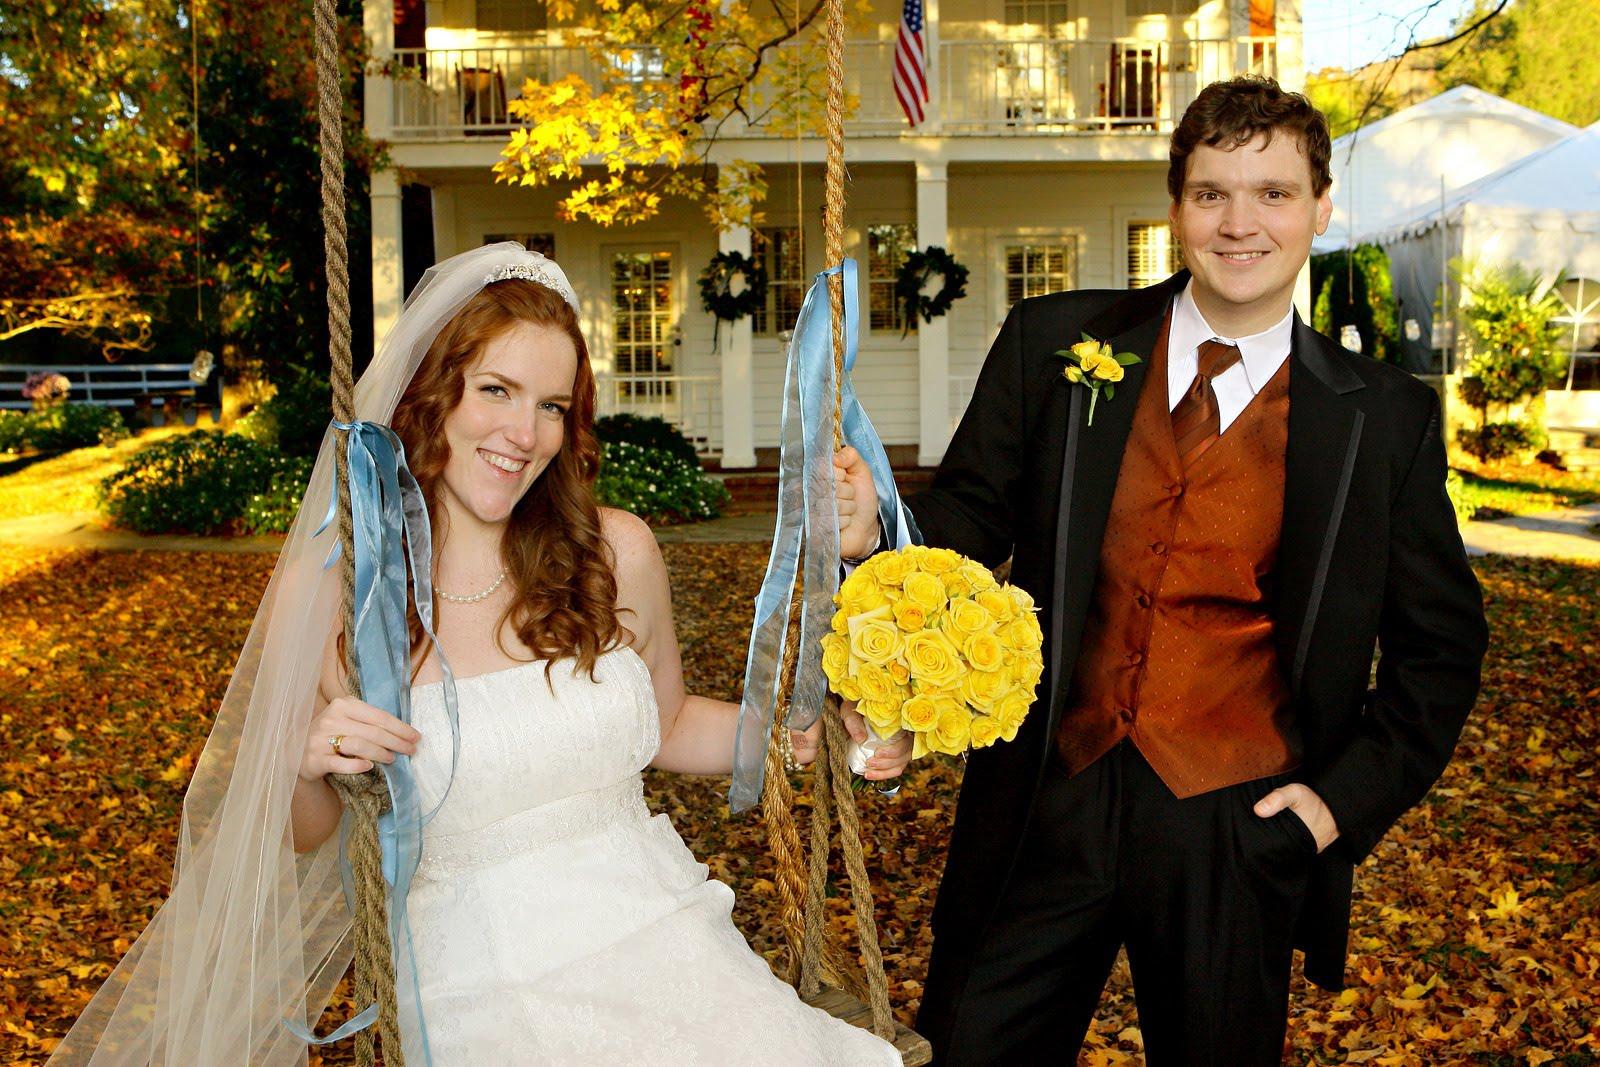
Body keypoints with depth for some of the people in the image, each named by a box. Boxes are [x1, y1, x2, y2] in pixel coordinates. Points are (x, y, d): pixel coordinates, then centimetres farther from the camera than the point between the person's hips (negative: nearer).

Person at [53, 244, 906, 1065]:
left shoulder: (616, 551, 0)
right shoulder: (324, 587, -6)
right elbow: (301, 833, 5)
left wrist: (795, 734, 1)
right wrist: (306, 766, -15)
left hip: (666, 953, 2)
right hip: (481, 998, -2)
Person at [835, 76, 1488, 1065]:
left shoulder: (1387, 417, -1)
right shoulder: (1053, 345, -1)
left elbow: (1439, 643, 7)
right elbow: (972, 519, -1)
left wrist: (1351, 798, -2)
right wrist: (877, 536, -22)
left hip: (1238, 833, 0)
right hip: (1047, 806, 1)